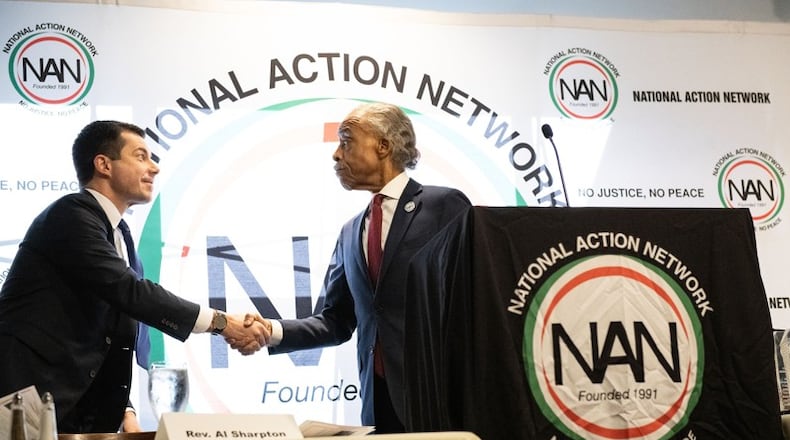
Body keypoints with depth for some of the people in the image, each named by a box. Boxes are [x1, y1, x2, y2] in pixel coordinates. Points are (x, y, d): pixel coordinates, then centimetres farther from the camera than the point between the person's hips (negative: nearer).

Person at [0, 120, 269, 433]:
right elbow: (130, 291, -21)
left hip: (75, 405, 8)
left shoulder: (118, 234, 15)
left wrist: (123, 409, 7)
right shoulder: (71, 214, -13)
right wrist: (219, 322, -18)